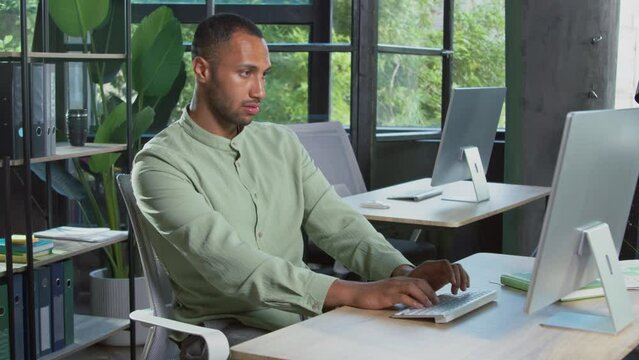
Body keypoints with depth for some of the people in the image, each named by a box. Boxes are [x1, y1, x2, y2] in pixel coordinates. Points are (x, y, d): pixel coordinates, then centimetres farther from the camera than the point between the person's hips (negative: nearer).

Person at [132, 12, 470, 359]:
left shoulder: (281, 143, 11)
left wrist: (404, 272, -14)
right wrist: (354, 293, -30)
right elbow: (228, 263, -22)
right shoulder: (160, 164, -10)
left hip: (306, 316, 5)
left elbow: (337, 224, 6)